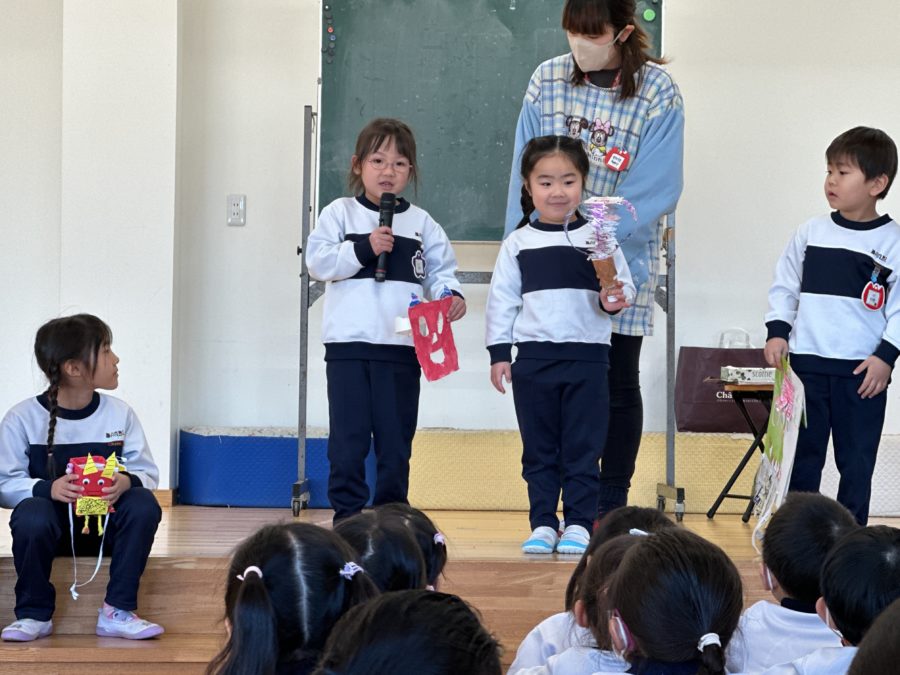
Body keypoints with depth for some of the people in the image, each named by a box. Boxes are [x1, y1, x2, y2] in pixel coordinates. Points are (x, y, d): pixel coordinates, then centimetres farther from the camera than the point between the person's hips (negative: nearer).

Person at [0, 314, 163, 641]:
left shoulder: (120, 413, -1)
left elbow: (147, 472, -1)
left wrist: (127, 482, -26)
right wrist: (48, 488, -30)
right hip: (53, 521, -2)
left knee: (144, 505, -27)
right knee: (32, 516, -36)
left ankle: (117, 612, -18)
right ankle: (34, 614, -14)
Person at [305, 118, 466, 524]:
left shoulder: (421, 223, 11)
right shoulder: (339, 213, 5)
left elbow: (440, 271, 10)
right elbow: (318, 262, -5)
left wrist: (451, 295, -10)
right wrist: (363, 250, -16)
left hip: (402, 346, 2)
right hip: (348, 342, -2)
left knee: (396, 438, 6)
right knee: (348, 437, 0)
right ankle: (347, 514, 7)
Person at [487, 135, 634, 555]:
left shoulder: (599, 237, 4)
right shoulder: (518, 243, 6)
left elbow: (624, 287, 5)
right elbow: (501, 299, 8)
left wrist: (614, 300, -18)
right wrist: (499, 351, 3)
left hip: (587, 359, -1)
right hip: (533, 359, 1)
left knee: (583, 449, 1)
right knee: (538, 449, 7)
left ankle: (579, 524, 7)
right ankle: (543, 524, 13)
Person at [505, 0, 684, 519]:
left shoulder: (659, 93, -7)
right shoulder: (547, 80, 3)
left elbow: (654, 190, -13)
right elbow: (526, 174, 5)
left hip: (622, 259, -2)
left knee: (618, 384, 5)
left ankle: (611, 509, 13)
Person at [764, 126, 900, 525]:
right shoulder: (811, 233, 5)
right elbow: (784, 286, 12)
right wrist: (777, 331, 0)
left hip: (863, 371, -2)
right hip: (806, 364, 3)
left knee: (856, 461, 4)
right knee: (802, 454, 7)